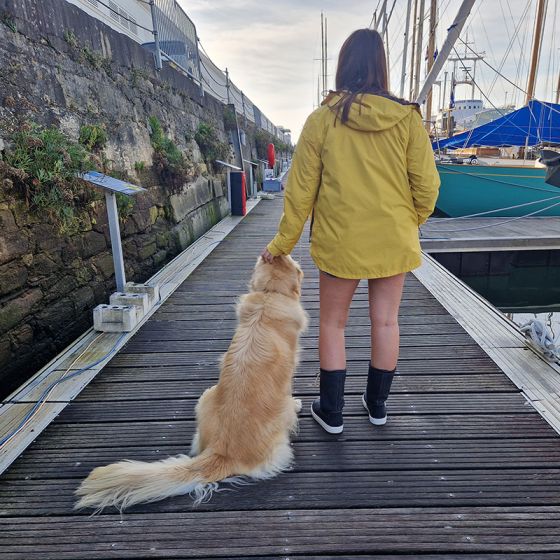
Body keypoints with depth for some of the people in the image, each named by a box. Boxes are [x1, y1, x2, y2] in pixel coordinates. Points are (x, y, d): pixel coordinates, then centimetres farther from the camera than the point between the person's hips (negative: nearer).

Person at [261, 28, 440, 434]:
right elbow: (427, 184, -1)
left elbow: (301, 189, -3)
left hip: (341, 241, -1)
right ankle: (377, 405, 31)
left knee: (332, 324, 13)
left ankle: (331, 412, 23)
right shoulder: (408, 117, -3)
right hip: (394, 240, 2)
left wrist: (283, 242, 6)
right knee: (386, 321, 14)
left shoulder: (321, 119, -6)